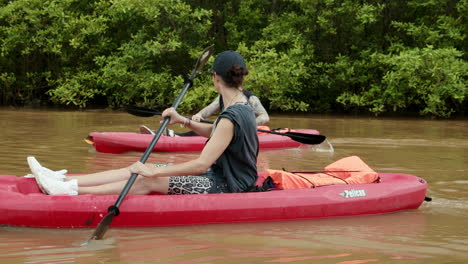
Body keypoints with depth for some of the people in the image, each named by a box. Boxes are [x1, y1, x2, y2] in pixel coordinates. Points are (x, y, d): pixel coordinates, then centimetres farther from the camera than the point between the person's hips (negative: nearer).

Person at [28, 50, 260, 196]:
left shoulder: (230, 119, -25)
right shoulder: (242, 105, 7)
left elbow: (202, 164, -29)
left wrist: (154, 171, -26)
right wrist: (182, 121, 9)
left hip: (225, 187, -9)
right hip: (223, 177, 9)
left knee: (147, 180, -13)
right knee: (143, 172, 2)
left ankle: (70, 191, -14)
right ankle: (61, 180, 0)